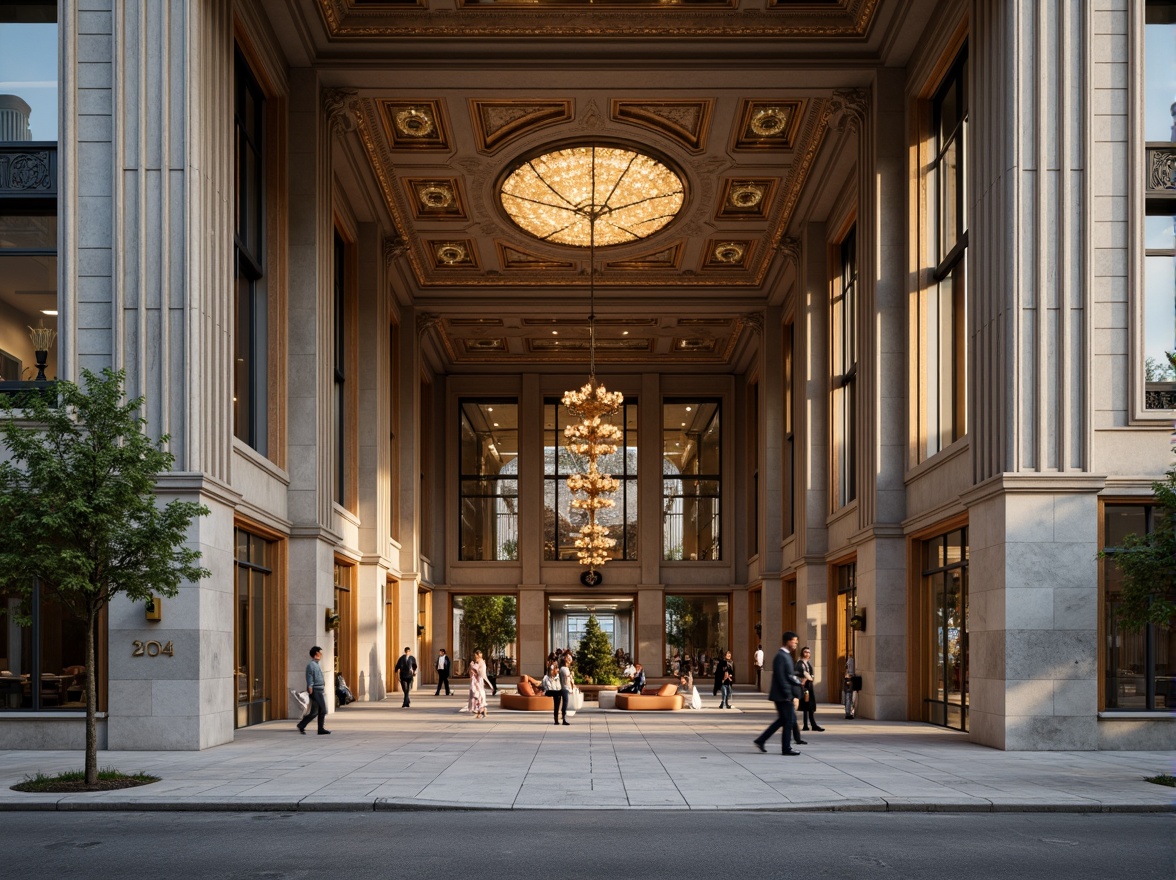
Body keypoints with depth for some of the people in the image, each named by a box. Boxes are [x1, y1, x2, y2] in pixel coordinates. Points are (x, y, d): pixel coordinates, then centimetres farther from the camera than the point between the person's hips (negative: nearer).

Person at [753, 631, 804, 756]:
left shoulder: (786, 655, 16)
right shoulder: (781, 656, -16)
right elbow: (781, 678, -21)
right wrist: (789, 695, -20)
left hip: (786, 695, 10)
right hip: (783, 695, -10)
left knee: (783, 719, 14)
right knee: (789, 720, -2)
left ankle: (761, 740, 17)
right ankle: (786, 749, 6)